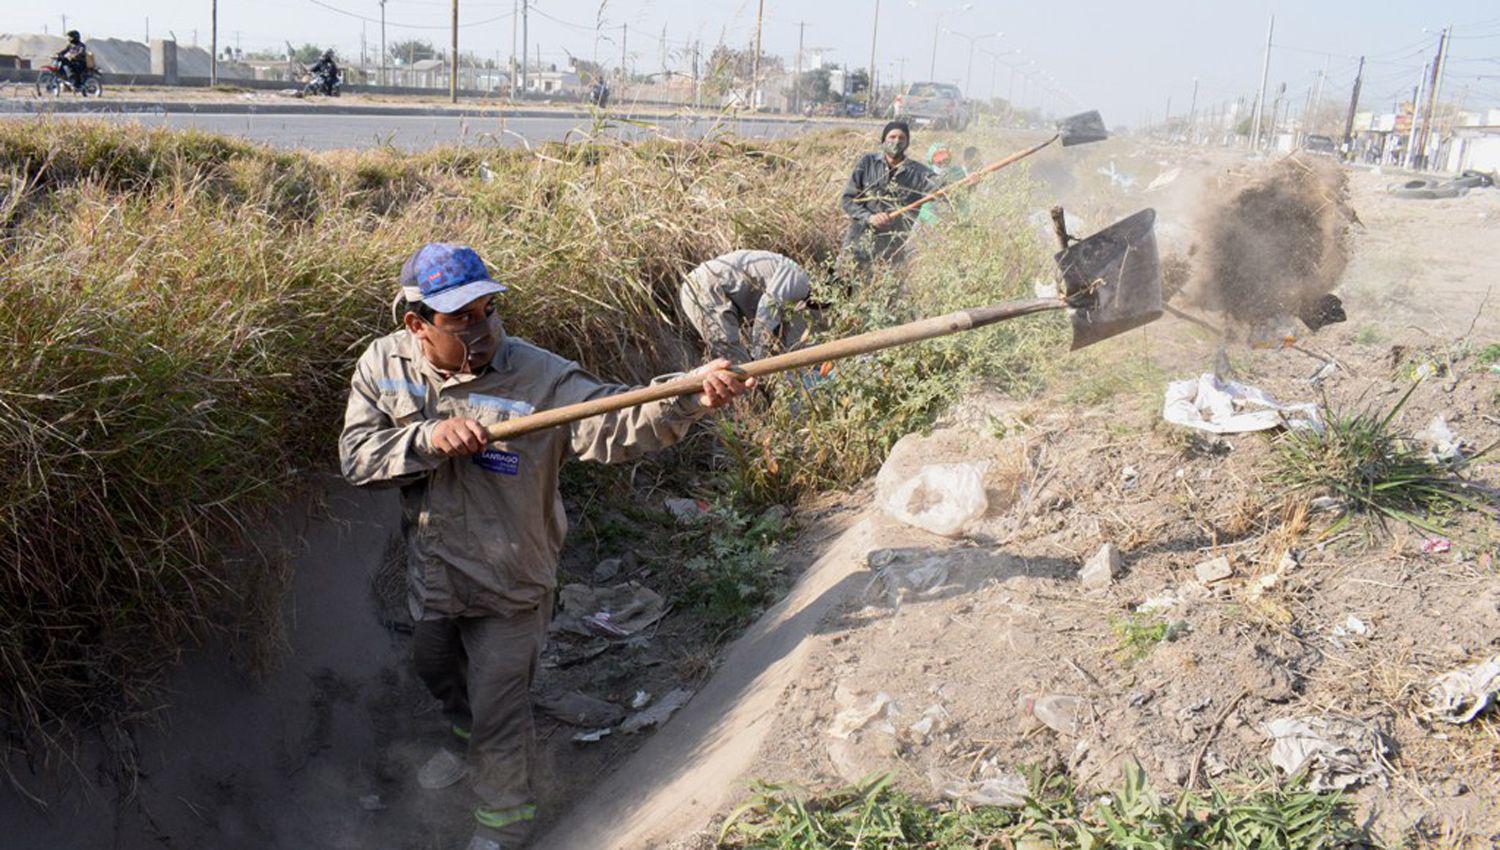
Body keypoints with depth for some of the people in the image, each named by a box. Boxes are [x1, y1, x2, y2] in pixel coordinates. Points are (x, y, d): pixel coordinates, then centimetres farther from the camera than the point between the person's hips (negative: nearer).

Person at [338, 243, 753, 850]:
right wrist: (428, 440, -30)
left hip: (507, 589, -5)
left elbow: (616, 424, -34)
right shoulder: (383, 366, -10)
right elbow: (356, 456, -12)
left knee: (498, 708, 8)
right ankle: (474, 746, 63)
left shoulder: (536, 377, -25)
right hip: (431, 572, 5)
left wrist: (686, 395, -52)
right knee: (437, 671, 30)